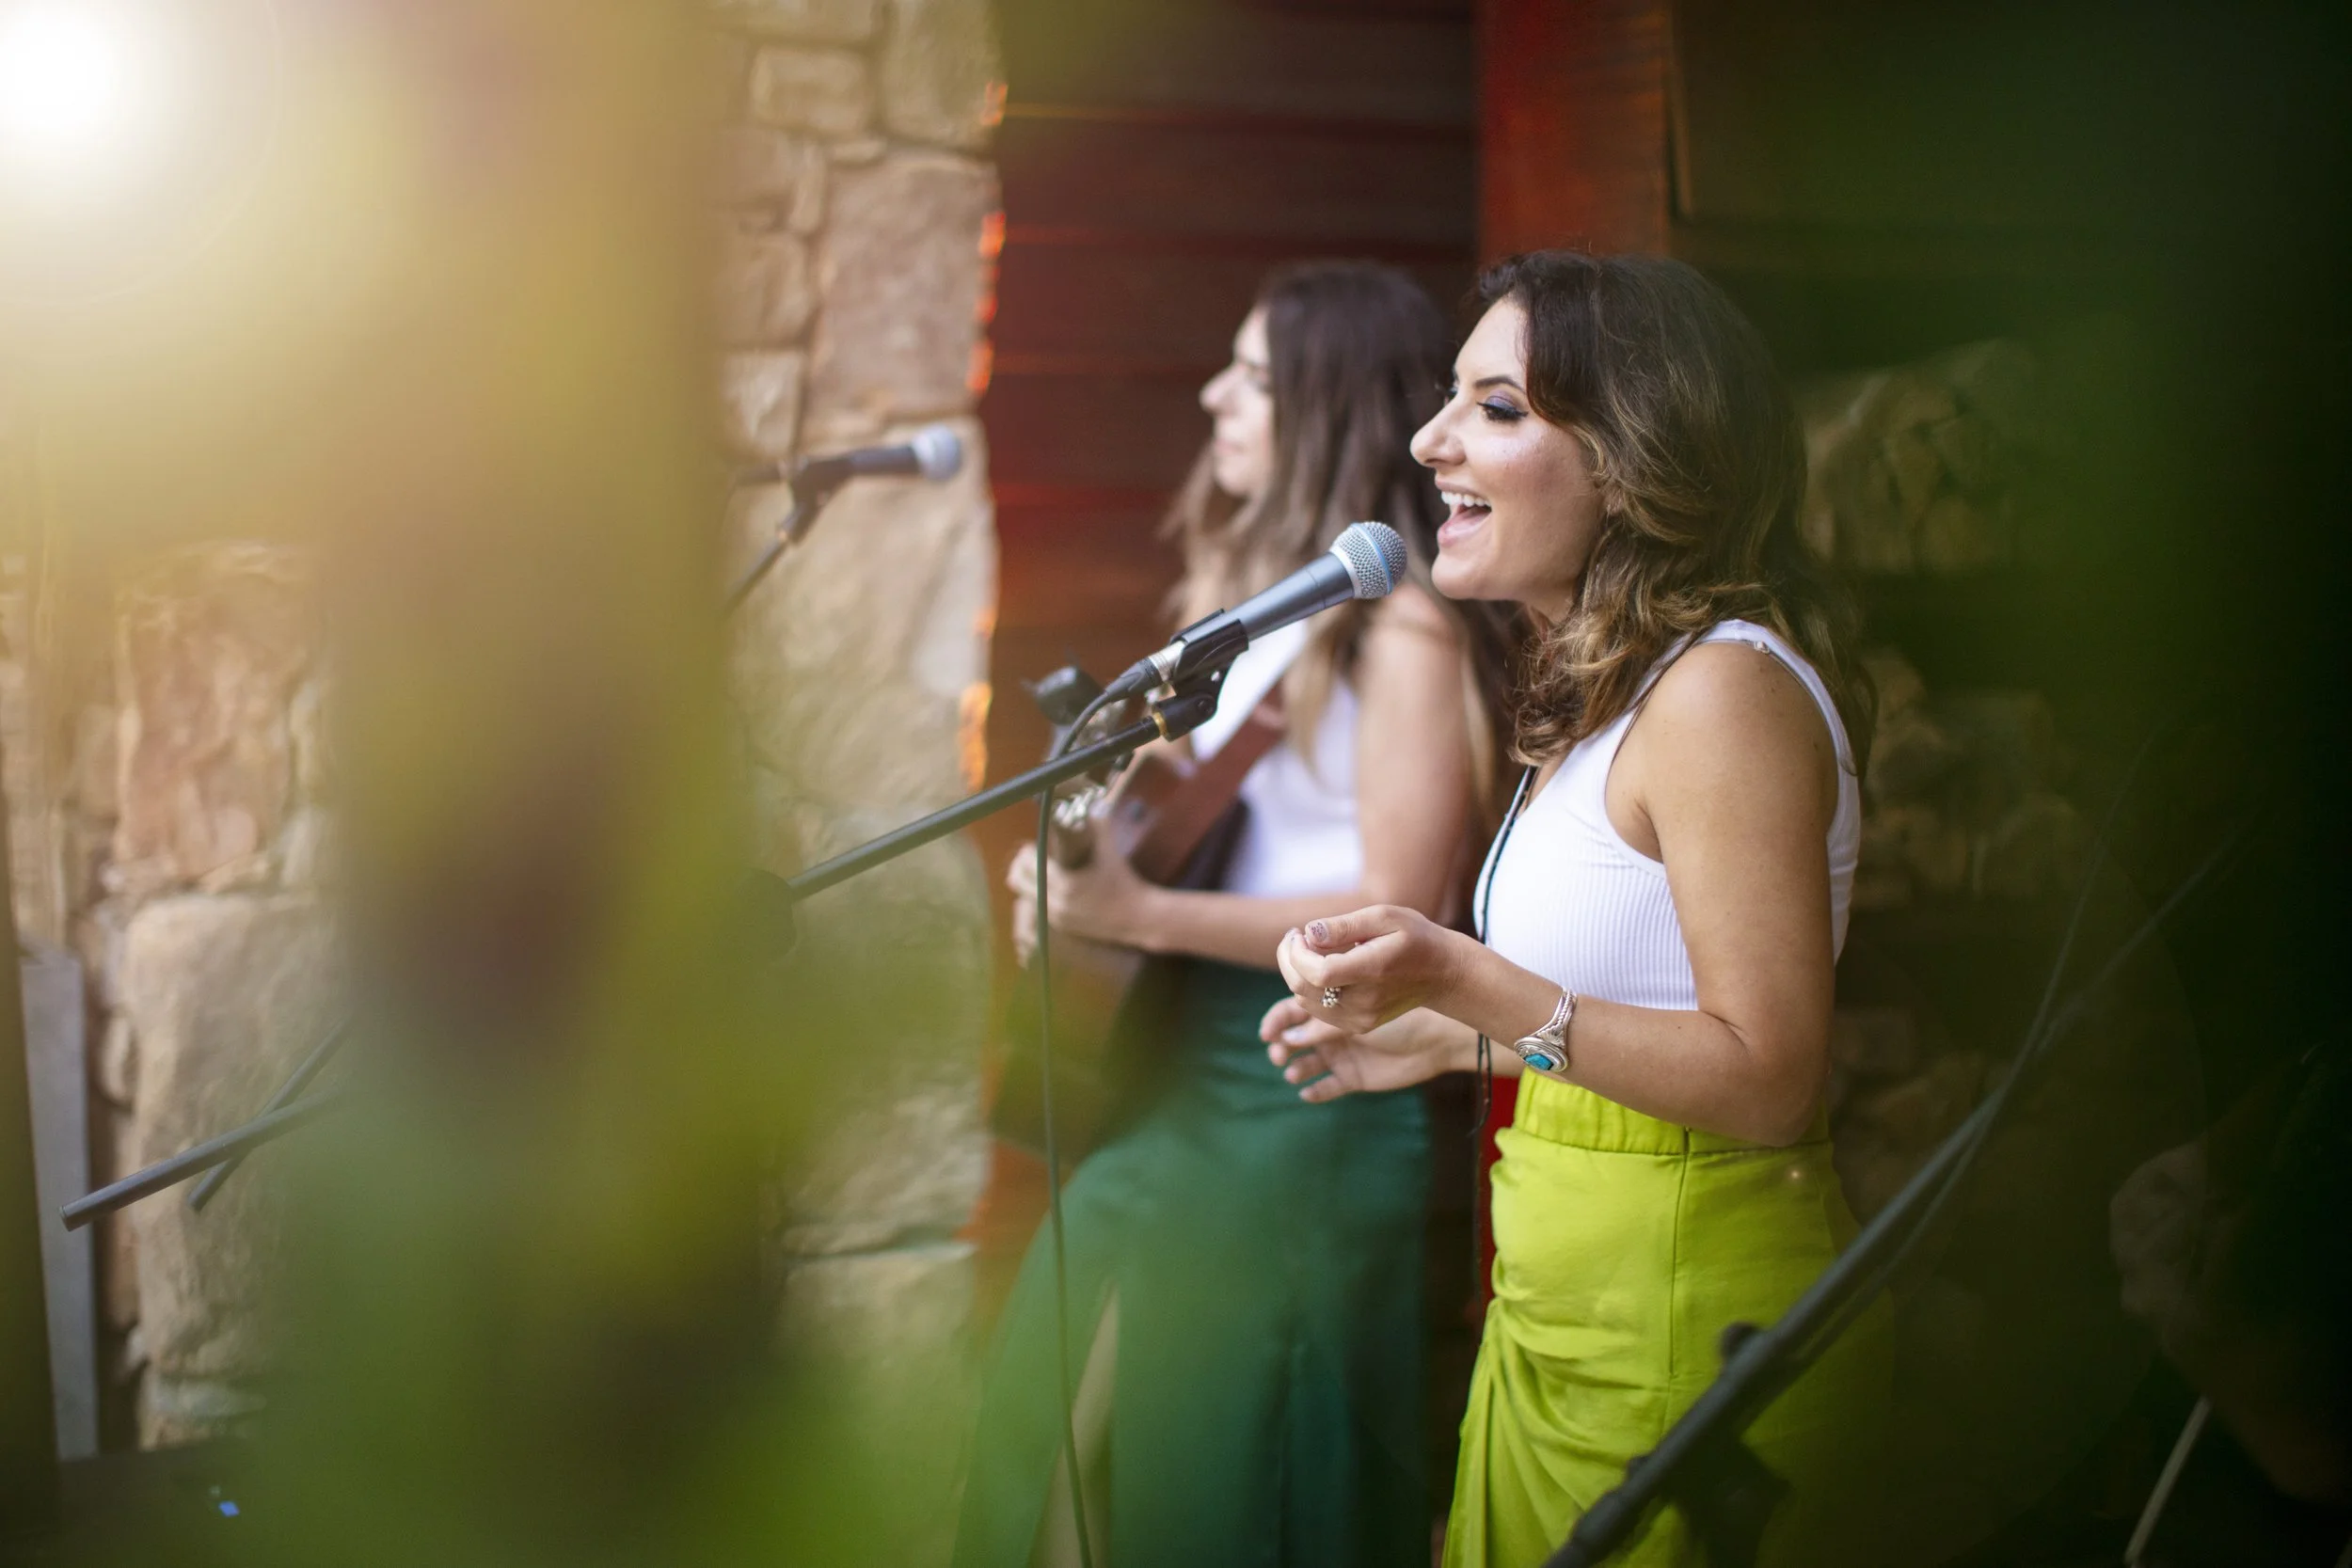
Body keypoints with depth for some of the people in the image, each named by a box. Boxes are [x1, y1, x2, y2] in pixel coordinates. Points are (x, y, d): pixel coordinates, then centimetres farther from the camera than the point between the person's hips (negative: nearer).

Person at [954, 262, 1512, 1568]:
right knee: (1059, 1461, 14)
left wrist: (1142, 915, -21)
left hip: (1310, 1103, -8)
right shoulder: (1248, 587, 12)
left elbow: (1401, 912, -19)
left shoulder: (1399, 621, -14)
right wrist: (1083, 866, 1)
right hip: (1170, 1079, 8)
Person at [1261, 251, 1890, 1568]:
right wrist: (1446, 1042, 17)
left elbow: (1766, 1078, -23)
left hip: (1682, 1324, -9)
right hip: (1569, 1306, 9)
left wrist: (1471, 985, -30)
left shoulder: (1726, 687, -20)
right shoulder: (1619, 687, 11)